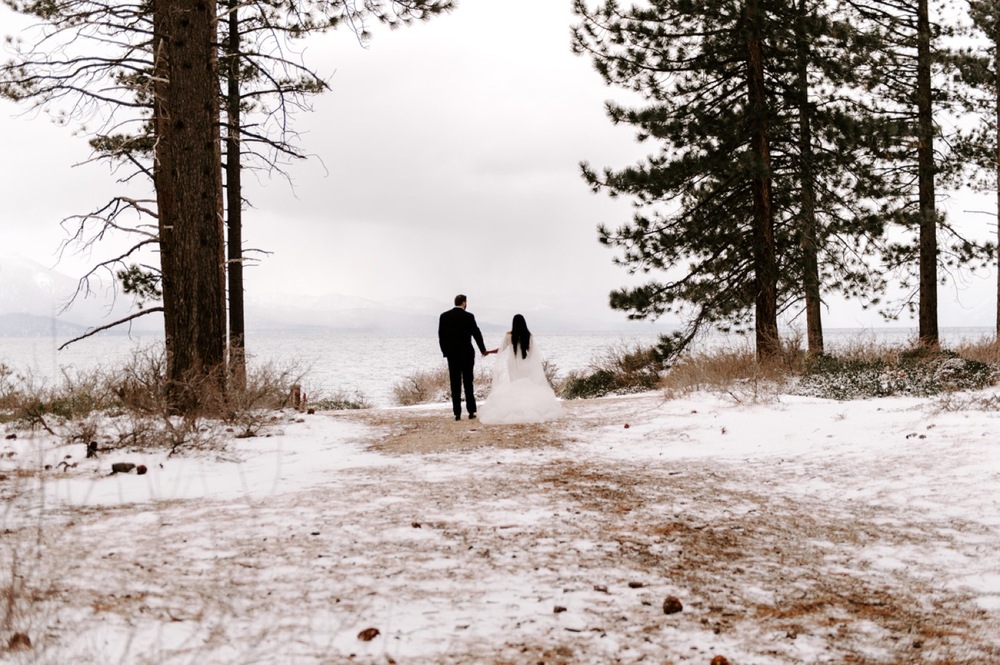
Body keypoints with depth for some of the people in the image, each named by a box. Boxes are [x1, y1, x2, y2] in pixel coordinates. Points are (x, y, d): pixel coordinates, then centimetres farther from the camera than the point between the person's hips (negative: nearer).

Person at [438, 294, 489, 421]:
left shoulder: (444, 316, 0)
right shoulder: (468, 316, -7)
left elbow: (441, 336, 2)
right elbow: (476, 333, -2)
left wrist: (445, 351, 10)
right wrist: (483, 350, 10)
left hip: (452, 354, 2)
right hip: (467, 353, -2)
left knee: (455, 384, 3)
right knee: (468, 383, 6)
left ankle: (457, 413, -1)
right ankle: (471, 411, 7)